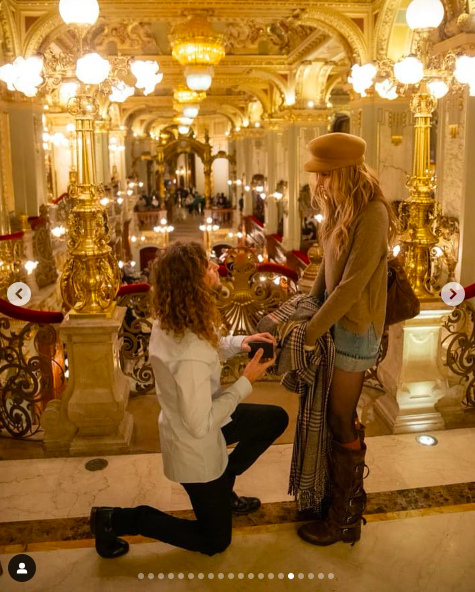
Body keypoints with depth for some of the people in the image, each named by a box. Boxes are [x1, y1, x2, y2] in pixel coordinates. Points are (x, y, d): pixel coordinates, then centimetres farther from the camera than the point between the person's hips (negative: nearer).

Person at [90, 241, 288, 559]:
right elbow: (201, 424, -31)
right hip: (196, 448, -8)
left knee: (276, 419, 19)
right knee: (215, 541, 14)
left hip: (202, 419, 8)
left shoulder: (172, 321, -12)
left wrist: (239, 343, -8)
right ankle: (116, 520, 13)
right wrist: (246, 382, -24)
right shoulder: (191, 357, -40)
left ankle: (222, 487, 29)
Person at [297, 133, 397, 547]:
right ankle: (352, 493, 36)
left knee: (341, 422, 1)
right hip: (334, 321, 8)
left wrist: (312, 332, -18)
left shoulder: (372, 214, -20)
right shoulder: (342, 209, 6)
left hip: (356, 328, -8)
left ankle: (344, 518, 18)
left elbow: (352, 284, -23)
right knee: (340, 416, 17)